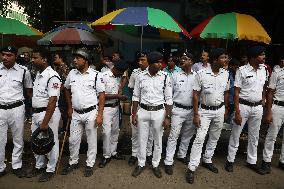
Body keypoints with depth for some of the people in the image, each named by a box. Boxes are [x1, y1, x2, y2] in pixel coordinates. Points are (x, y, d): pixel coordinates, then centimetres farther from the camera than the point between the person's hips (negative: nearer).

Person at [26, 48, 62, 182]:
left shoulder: (52, 76, -19)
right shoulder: (38, 74, 10)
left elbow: (52, 101, -23)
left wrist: (45, 122, -22)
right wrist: (34, 114, 12)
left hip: (48, 113, -9)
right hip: (36, 113, 9)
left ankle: (50, 169, 25)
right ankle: (39, 166, 38)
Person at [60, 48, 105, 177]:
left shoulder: (95, 75, -10)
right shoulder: (72, 73, 3)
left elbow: (101, 95, -9)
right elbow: (67, 89, 18)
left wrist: (100, 115, -13)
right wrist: (69, 108, 15)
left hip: (91, 113, -4)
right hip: (76, 113, 4)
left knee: (91, 140, 9)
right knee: (73, 140, 14)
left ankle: (90, 164, 27)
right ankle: (73, 162, 36)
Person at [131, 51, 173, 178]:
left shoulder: (165, 77, -7)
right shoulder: (141, 76, -3)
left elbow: (168, 99, -4)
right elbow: (136, 96, 4)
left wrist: (167, 117, -7)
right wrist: (134, 114, 1)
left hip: (159, 112, -1)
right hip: (143, 111, 1)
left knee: (158, 140, 13)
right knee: (142, 139, 12)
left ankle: (155, 165, 33)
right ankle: (141, 164, 32)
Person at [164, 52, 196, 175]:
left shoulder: (196, 76, 3)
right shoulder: (175, 75, -1)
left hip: (191, 110, 3)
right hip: (178, 110, -3)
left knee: (187, 135, 16)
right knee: (173, 136, -1)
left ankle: (182, 155, 37)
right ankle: (168, 162, 8)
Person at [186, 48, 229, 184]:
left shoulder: (226, 74, -1)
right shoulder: (201, 74, -15)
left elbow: (226, 93, 10)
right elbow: (195, 95, -12)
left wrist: (226, 110, 14)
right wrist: (195, 114, -13)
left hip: (220, 110, 5)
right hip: (205, 111, -4)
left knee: (214, 138, 15)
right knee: (199, 138, -6)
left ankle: (207, 160, 35)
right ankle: (192, 168, 4)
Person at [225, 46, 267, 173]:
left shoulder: (263, 70, 5)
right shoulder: (242, 70, -11)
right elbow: (236, 92, -12)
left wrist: (263, 99, 10)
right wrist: (237, 112, -16)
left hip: (258, 107, 6)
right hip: (243, 106, -5)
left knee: (254, 136, 15)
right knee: (235, 135, 6)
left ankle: (251, 161, 31)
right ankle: (230, 160, 20)